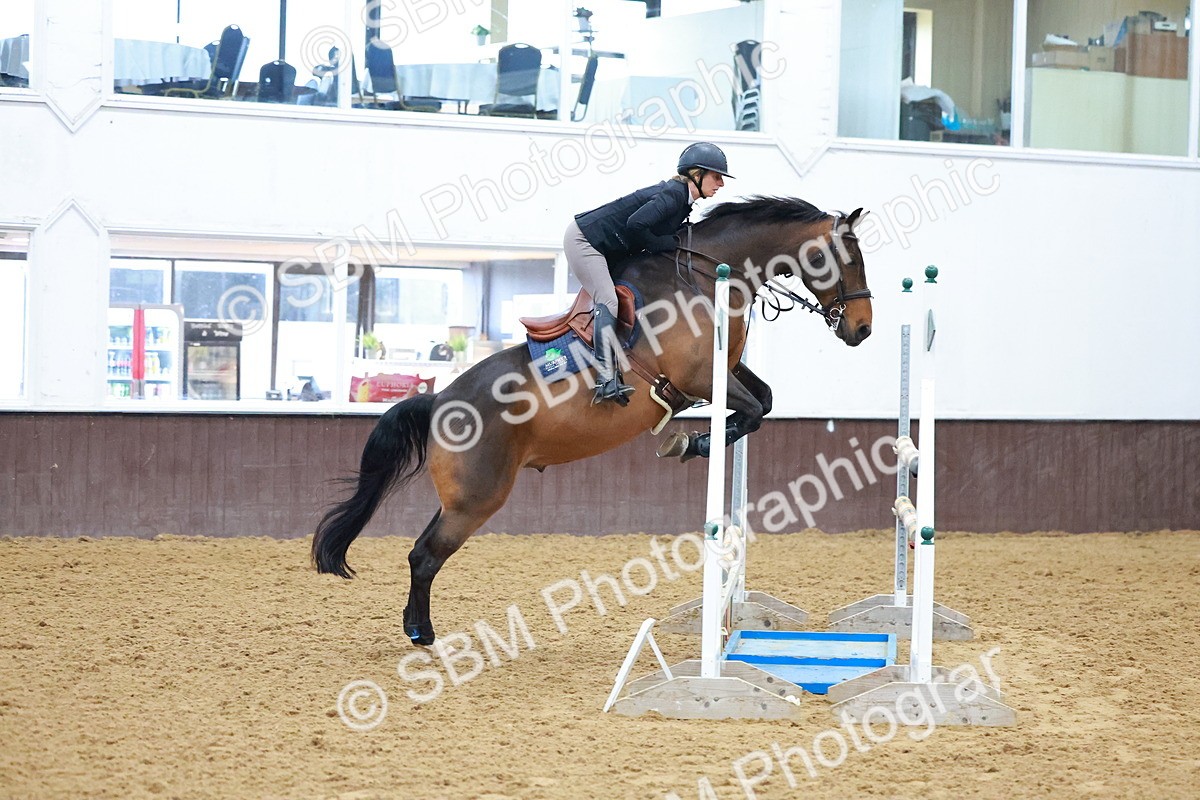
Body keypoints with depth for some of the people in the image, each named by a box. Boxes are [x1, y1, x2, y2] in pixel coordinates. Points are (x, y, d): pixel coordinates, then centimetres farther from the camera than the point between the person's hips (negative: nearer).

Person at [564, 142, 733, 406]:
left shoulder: (683, 201, 9)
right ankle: (606, 381, -28)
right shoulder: (674, 194, -21)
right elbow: (635, 224, -31)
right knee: (608, 301, -19)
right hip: (583, 240, -11)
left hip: (607, 250, 11)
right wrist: (667, 243, -17)